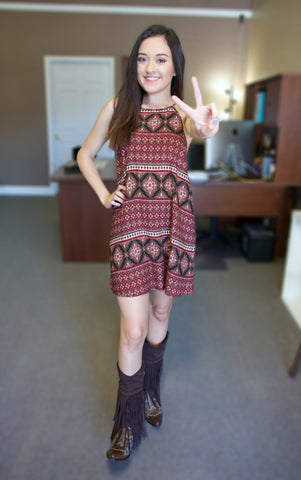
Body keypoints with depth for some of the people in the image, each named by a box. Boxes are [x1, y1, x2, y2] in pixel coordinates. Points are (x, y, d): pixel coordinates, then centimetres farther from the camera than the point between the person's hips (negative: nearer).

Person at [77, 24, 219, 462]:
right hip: (131, 223, -1)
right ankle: (129, 421, 22)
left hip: (173, 225, 1)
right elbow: (85, 155, 15)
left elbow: (197, 128, -24)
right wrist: (103, 196, 0)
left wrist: (207, 128, -49)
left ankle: (150, 390, 42)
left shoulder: (184, 112, 1)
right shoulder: (118, 108, 3)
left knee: (160, 312, 16)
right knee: (133, 329, -3)